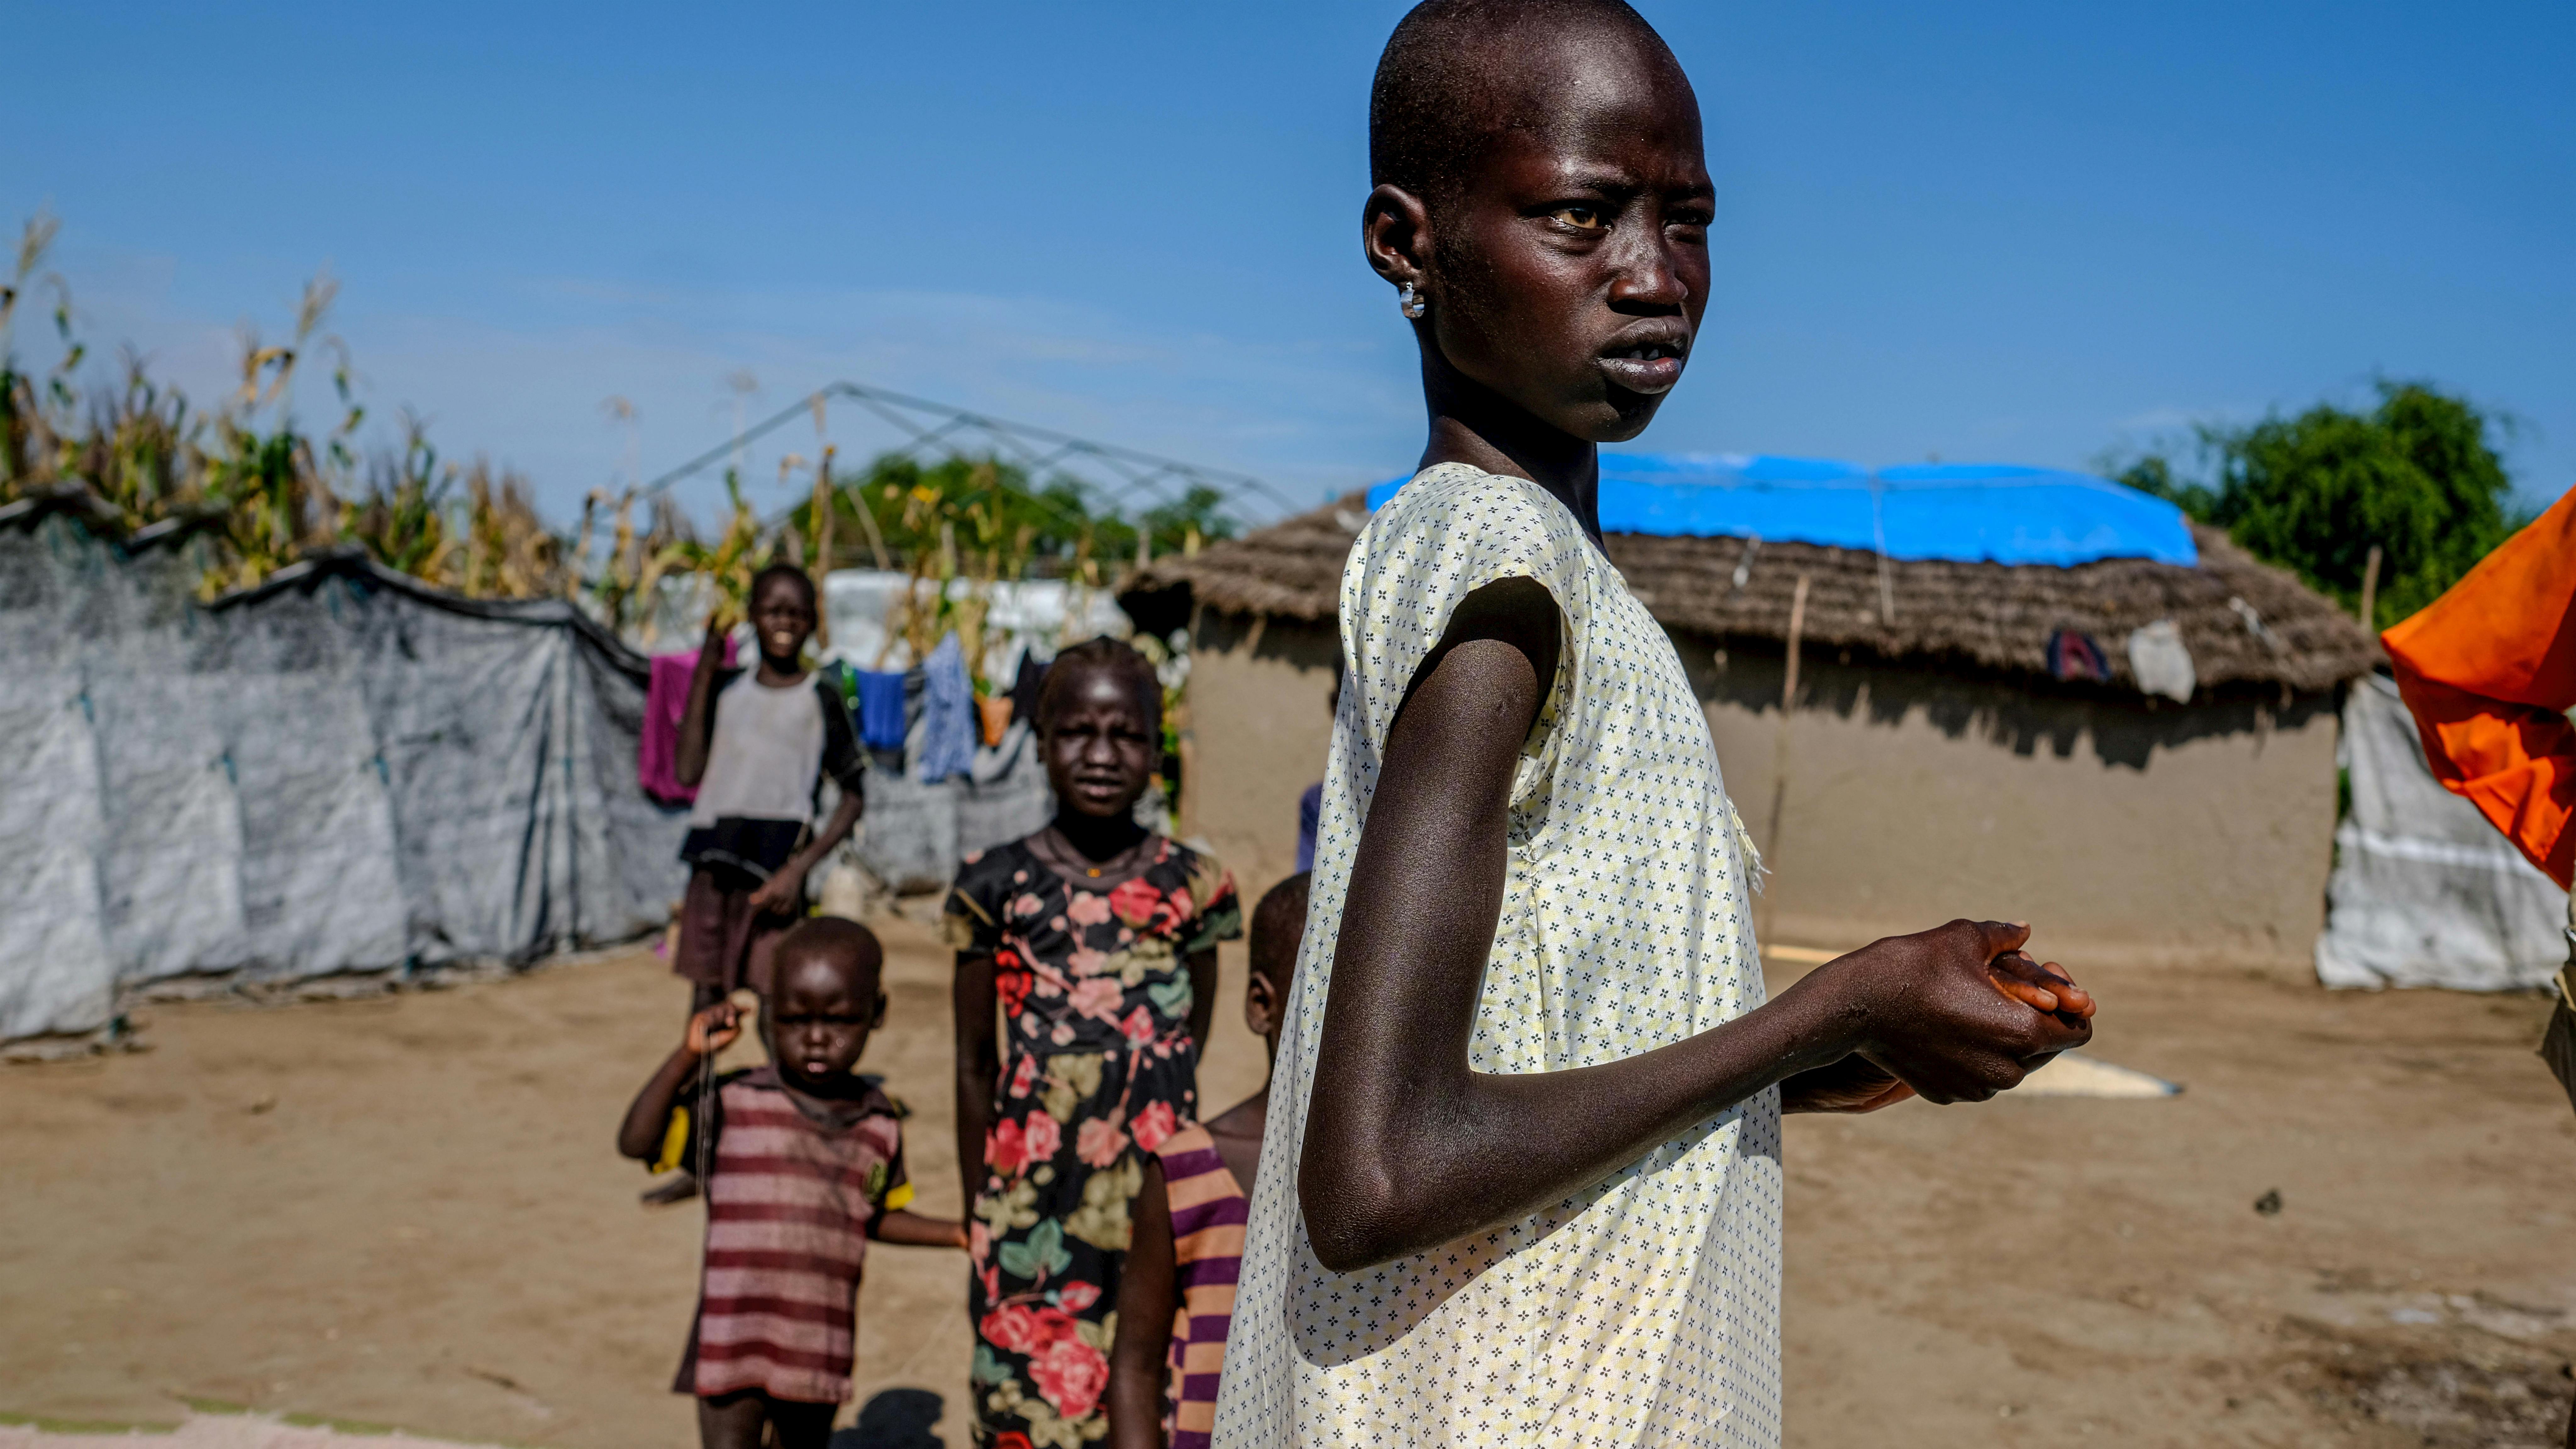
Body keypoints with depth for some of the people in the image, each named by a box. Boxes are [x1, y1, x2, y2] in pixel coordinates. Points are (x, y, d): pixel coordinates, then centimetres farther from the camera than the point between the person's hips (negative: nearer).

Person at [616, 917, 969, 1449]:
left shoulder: (879, 1124, 3)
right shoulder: (734, 1104, -7)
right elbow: (637, 1142, -14)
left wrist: (959, 1233, 6)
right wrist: (689, 1056, -20)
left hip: (819, 1352, 3)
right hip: (733, 1346, -3)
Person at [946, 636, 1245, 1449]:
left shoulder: (1191, 887, 2)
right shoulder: (999, 886, 0)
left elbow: (1186, 1058, 8)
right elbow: (975, 1068, 5)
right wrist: (982, 1218, 4)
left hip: (1158, 1212, 1)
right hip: (1032, 1217, 0)